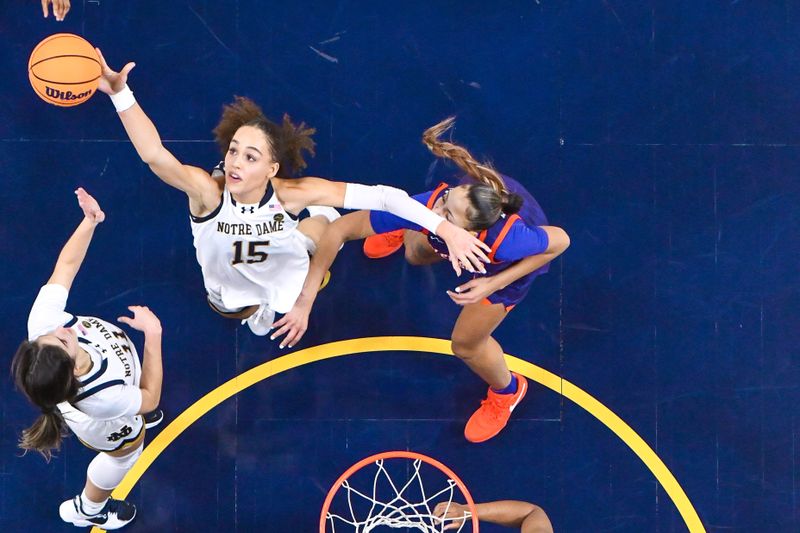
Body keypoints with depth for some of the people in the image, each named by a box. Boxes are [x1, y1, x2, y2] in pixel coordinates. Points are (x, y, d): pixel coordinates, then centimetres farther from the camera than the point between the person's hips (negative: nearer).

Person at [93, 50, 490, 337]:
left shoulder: (292, 193, -38)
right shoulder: (207, 189, -42)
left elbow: (378, 196, -41)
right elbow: (154, 156, -62)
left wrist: (446, 229, -50)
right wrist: (119, 93, -79)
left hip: (284, 273, 2)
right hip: (230, 295, -2)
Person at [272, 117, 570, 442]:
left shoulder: (507, 241, -49)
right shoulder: (428, 206, -44)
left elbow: (560, 240, -27)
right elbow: (340, 230, -38)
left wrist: (494, 284, -32)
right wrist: (304, 302, -44)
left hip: (513, 264, -3)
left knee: (465, 344, 10)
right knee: (417, 254, 29)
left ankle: (507, 391, 44)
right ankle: (410, 232, 68)